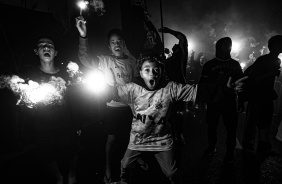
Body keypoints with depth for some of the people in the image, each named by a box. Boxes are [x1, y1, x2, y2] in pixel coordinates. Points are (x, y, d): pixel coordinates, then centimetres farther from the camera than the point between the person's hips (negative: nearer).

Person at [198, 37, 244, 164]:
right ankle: (211, 146, 30)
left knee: (231, 127, 3)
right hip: (213, 101, -1)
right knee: (211, 126, 9)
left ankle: (230, 151, 22)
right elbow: (203, 83, 1)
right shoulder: (209, 64, 3)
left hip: (230, 102, 1)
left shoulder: (235, 64, 10)